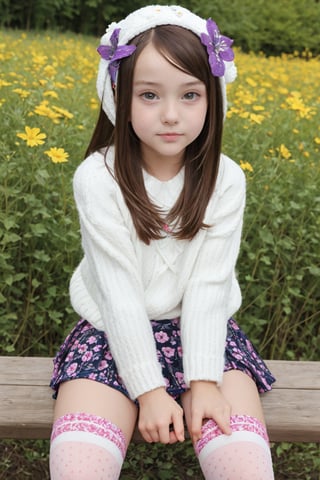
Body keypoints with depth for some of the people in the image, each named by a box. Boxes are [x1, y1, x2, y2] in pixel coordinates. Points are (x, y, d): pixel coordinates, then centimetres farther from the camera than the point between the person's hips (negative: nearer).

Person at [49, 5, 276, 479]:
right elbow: (119, 290, -15)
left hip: (202, 329, 1)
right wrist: (149, 389, -18)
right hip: (115, 332, -1)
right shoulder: (98, 178, -13)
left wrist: (203, 379, -20)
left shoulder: (225, 180, -7)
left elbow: (209, 284, -10)